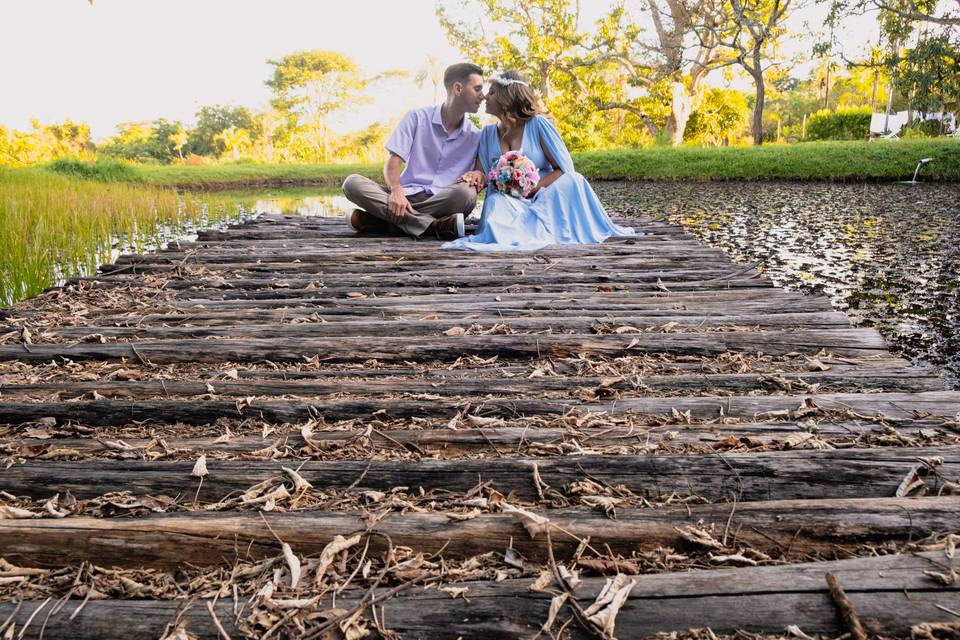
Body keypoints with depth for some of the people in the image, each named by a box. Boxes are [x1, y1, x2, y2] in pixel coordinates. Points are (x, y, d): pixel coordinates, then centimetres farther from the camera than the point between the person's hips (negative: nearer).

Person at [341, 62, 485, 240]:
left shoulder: (475, 136, 11)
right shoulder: (417, 118, 6)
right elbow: (393, 162, 0)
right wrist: (396, 190, -22)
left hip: (441, 203, 0)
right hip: (407, 196, 0)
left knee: (466, 193, -34)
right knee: (352, 183, -24)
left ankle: (380, 220, -29)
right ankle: (432, 226, -37)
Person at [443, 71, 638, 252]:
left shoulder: (538, 124, -3)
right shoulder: (487, 133, 11)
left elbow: (564, 169, -8)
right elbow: (482, 173, 9)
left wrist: (532, 189, -18)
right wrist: (476, 176, -16)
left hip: (542, 198, -1)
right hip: (506, 201, 1)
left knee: (572, 181, -30)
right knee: (495, 201, -32)